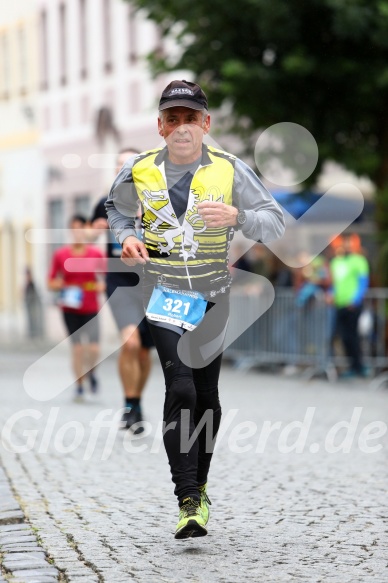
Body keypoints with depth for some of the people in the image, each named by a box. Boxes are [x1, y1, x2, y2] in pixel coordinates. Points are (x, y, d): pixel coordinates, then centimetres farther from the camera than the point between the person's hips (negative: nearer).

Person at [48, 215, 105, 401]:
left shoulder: (96, 254, -1)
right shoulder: (60, 255, 0)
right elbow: (51, 283, 7)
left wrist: (101, 285, -12)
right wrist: (60, 285, -13)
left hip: (91, 309, 0)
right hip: (70, 310, 0)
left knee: (93, 349, -10)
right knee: (77, 348, 0)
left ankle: (91, 372, 23)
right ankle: (79, 386, 15)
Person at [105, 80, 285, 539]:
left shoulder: (229, 170, -8)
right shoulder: (139, 170, -5)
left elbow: (275, 223, -8)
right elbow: (116, 209, 16)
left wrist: (237, 217, -27)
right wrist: (126, 238, -4)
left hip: (213, 295, 1)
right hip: (163, 292, -1)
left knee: (206, 394, 9)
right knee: (180, 389, -17)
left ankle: (199, 484, 30)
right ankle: (189, 502, -16)